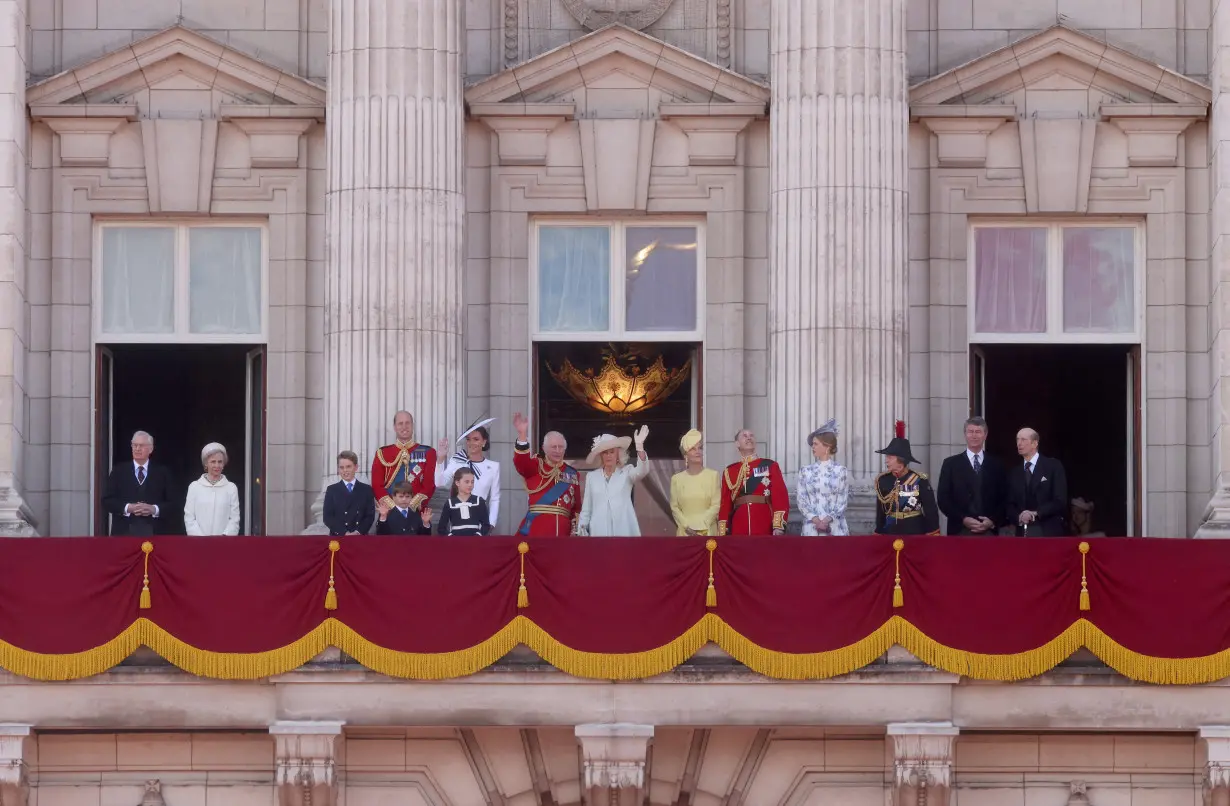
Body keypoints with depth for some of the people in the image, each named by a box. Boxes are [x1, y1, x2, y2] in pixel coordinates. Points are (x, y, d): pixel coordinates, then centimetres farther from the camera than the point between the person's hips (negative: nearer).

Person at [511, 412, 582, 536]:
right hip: (535, 531, -3)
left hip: (562, 531, 3)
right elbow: (521, 461, -18)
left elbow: (576, 506, 17)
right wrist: (523, 435, -32)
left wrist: (575, 530, 6)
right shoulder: (535, 466, 5)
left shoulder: (572, 473, 15)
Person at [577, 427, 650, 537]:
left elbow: (642, 471, -16)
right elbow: (586, 508, 15)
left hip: (624, 531, -2)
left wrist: (639, 446, -29)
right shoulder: (591, 476, 13)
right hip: (599, 531, 2)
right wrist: (582, 528, 7)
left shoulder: (626, 472, 6)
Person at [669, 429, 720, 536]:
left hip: (707, 531, -1)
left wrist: (701, 526, -10)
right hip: (685, 531, 1)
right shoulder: (677, 479, 7)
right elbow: (674, 507, 5)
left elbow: (716, 505, -2)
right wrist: (686, 525, -9)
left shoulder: (713, 475, 1)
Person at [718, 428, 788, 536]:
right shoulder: (729, 471, 14)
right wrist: (722, 533, 2)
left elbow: (780, 497, -2)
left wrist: (779, 526, -14)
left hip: (765, 529, -2)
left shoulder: (770, 466, 8)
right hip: (738, 530, 2)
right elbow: (725, 504, 11)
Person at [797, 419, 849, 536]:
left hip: (835, 527, -2)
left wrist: (827, 520, -13)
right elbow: (801, 499, 4)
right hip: (811, 527, 2)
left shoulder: (841, 471, 2)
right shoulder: (805, 472, 8)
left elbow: (843, 501, -1)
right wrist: (816, 520, -10)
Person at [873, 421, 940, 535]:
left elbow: (931, 512, -6)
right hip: (890, 534, 3)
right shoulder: (883, 480, 3)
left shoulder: (920, 481, -9)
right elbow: (880, 512, 9)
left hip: (915, 534, -3)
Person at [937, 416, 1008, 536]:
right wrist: (963, 519, -10)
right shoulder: (951, 463, 6)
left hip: (989, 531, 1)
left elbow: (1004, 499, 10)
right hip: (959, 531, -1)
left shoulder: (996, 465, 11)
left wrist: (993, 521, -7)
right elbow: (942, 498, 2)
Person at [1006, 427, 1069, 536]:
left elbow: (1060, 501, -6)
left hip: (1049, 532, -3)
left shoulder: (1053, 466, 2)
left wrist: (1035, 513, -17)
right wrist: (1018, 517, -11)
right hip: (1023, 533, 3)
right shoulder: (1014, 473, 16)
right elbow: (1010, 505, 12)